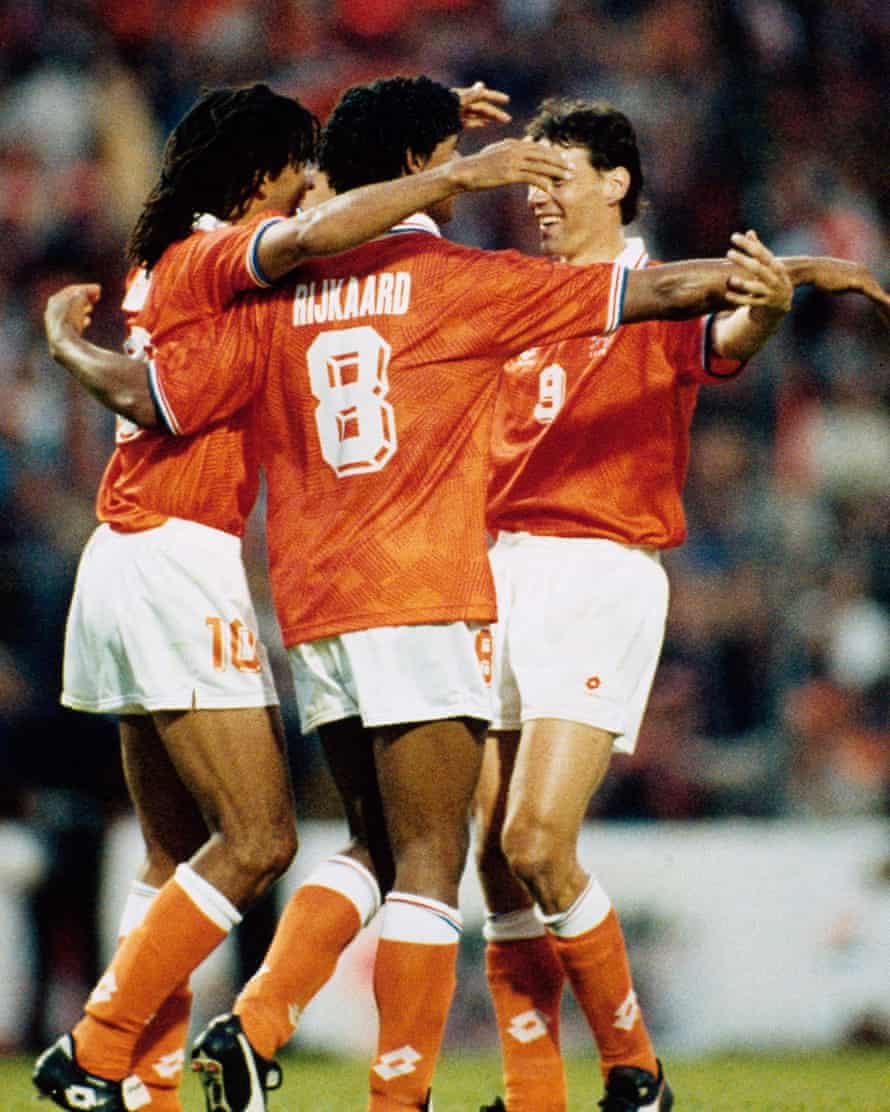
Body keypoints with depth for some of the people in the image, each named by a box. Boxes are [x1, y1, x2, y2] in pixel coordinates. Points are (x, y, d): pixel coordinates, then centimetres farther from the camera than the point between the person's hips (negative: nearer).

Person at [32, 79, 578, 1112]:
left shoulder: (167, 257, 19)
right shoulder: (220, 253, -9)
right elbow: (317, 233, -30)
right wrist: (457, 174, -26)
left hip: (128, 559, 10)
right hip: (182, 562, -10)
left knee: (179, 857, 9)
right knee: (257, 838, -9)